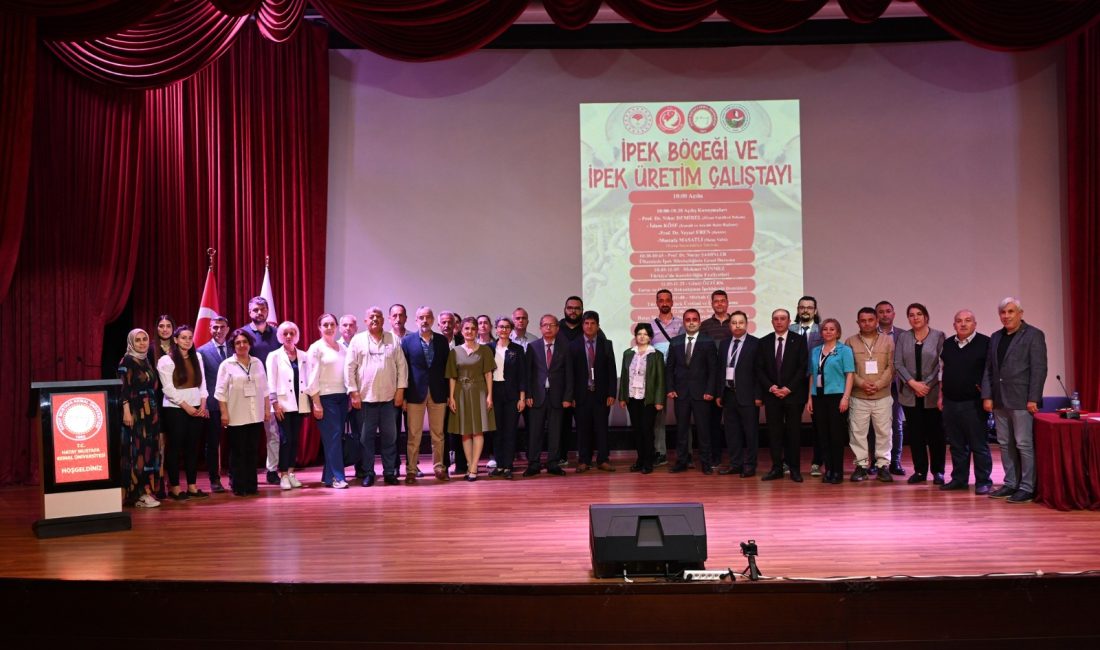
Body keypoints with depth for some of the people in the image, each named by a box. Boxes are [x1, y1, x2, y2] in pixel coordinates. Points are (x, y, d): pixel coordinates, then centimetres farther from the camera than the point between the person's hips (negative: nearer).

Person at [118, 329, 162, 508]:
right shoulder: (126, 361, -6)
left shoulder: (147, 362, 14)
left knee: (149, 450, 7)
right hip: (135, 412, -7)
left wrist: (155, 413, 15)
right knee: (136, 451, -8)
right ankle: (136, 493, -5)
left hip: (150, 413, 7)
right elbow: (123, 389, -13)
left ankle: (146, 490, 11)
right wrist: (126, 411, -21)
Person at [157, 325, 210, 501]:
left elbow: (202, 383, 11)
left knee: (193, 447, 6)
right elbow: (168, 389, -9)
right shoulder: (166, 360, -4)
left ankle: (192, 486, 11)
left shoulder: (197, 358, 12)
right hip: (175, 409, -5)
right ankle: (174, 487, 5)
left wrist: (203, 404, -2)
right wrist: (186, 406, -12)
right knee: (175, 448, 0)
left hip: (196, 409, 5)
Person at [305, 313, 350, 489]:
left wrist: (350, 397, 8)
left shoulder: (342, 347, 13)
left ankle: (329, 475, 14)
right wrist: (316, 403, -10)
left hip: (342, 397, 5)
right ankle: (336, 477, -4)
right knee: (332, 436, -7)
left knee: (338, 436, 6)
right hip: (325, 397, -5)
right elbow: (313, 377, -6)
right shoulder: (316, 348, -2)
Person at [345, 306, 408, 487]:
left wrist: (400, 390, 0)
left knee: (390, 436, 5)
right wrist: (353, 393, -6)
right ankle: (368, 473, 14)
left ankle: (389, 472, 14)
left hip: (389, 397, 1)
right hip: (365, 398, -1)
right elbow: (349, 368, 0)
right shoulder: (357, 340, 3)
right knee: (366, 437, 4)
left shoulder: (393, 340, 8)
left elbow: (401, 366, 7)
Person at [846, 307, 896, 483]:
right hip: (858, 396, 0)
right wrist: (861, 383, -12)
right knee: (857, 431, 1)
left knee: (883, 431, 3)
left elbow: (891, 367, 1)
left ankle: (883, 465, 13)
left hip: (882, 395, 0)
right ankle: (861, 465, 11)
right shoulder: (850, 342, 5)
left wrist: (879, 384, -11)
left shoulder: (887, 340, 6)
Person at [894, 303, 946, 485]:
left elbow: (942, 364, -4)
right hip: (910, 394, 2)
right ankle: (920, 470, 14)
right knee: (915, 434, 5)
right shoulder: (903, 337, 7)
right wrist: (913, 383, -10)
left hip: (933, 394, -2)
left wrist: (928, 385, -11)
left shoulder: (938, 336, 1)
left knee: (935, 433, 2)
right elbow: (898, 364, 1)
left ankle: (938, 471, 12)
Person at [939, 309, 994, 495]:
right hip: (950, 402, 5)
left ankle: (983, 481, 8)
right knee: (956, 444, 12)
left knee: (979, 444, 0)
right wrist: (941, 396, 14)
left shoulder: (985, 343, -6)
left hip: (973, 403, -5)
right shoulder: (947, 344, 11)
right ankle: (959, 479, 21)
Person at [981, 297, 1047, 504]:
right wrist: (987, 396, 5)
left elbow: (1039, 369, -8)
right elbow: (989, 369, 14)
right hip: (1000, 400, 6)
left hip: (1021, 400, -6)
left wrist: (1033, 399, -14)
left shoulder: (1034, 335, -3)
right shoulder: (996, 337, 15)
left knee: (1024, 444, -3)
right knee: (1005, 444, 10)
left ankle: (1027, 488, 3)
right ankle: (1011, 484, 19)